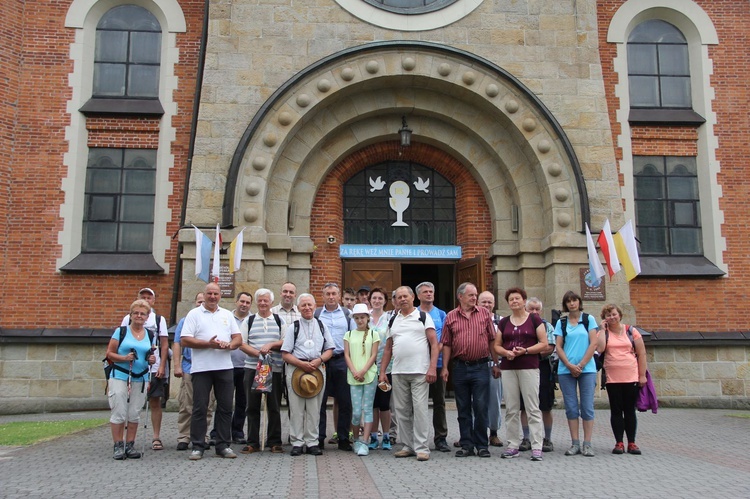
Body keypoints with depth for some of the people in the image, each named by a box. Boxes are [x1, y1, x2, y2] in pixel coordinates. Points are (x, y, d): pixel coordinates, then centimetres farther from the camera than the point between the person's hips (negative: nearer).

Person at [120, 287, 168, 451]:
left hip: (154, 368, 0)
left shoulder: (159, 319, 8)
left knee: (155, 402, 1)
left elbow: (165, 345, 5)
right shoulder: (128, 319, 8)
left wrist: (162, 366, -4)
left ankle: (156, 437, 8)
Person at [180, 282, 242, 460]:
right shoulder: (194, 314, 3)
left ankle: (223, 445, 15)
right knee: (200, 408, 0)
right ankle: (197, 446, 8)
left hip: (225, 367, 4)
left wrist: (229, 345, -11)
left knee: (225, 407, 6)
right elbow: (185, 340, -6)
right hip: (201, 368, -3)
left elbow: (238, 338, 12)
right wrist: (208, 344, -15)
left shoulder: (227, 315, 15)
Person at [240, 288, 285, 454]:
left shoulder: (279, 320, 11)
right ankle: (252, 442, 12)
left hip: (274, 368, 0)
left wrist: (271, 345, -12)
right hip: (252, 368, 0)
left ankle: (274, 442, 12)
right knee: (252, 406, 3)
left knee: (274, 406, 3)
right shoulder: (249, 320, 11)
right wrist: (257, 352, -13)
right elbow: (241, 344, 2)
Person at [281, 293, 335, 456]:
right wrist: (301, 364, -12)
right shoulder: (294, 327, 7)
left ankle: (312, 442, 10)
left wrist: (319, 360, -7)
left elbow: (330, 349, 12)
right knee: (296, 408, -1)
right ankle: (297, 442, 7)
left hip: (317, 369, 2)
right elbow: (285, 354, 2)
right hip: (295, 369, -1)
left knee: (314, 409, 2)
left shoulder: (321, 326, 13)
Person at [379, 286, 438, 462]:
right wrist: (382, 371, 9)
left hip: (420, 372, -5)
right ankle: (408, 446, 18)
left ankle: (421, 448, 1)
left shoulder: (423, 317, 3)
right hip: (398, 373, 5)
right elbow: (388, 348, 17)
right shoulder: (393, 321, 16)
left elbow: (434, 343, -3)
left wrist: (432, 367, -14)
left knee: (420, 409, -6)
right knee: (402, 411, 8)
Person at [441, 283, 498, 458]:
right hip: (460, 368, 1)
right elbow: (447, 344, 5)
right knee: (463, 409, 8)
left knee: (481, 408, 0)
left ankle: (482, 445, 11)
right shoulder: (450, 317, 6)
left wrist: (496, 364, 4)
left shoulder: (484, 314, 5)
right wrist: (445, 367, -1)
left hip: (480, 367, -1)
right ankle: (466, 445, 17)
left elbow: (492, 340, 6)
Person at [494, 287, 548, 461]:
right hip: (508, 368, 3)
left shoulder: (534, 319, 3)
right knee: (511, 409, 5)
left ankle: (536, 447, 0)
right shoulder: (504, 322, 13)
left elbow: (544, 343, -1)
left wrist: (525, 350, -15)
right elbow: (497, 345, 14)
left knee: (533, 408, -4)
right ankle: (513, 445, 13)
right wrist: (506, 352, -7)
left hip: (529, 367, -3)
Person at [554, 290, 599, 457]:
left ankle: (587, 444, 3)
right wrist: (570, 365, -9)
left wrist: (581, 365, -9)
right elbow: (558, 347, 4)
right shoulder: (561, 323, 9)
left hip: (587, 369, -1)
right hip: (566, 370, 1)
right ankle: (575, 443, 9)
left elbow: (593, 344, -1)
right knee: (571, 407, 3)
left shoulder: (588, 319, 6)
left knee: (587, 407, -2)